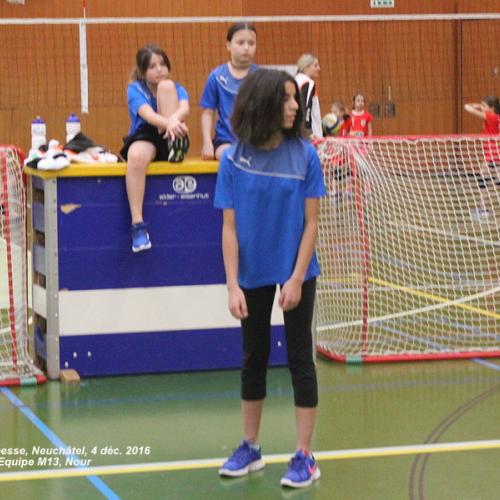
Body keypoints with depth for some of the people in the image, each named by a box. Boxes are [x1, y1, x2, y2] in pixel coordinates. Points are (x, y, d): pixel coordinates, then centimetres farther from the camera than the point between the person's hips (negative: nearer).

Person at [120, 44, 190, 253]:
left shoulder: (176, 89, 7)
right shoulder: (135, 89, -1)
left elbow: (185, 108, -17)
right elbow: (147, 114, -22)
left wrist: (174, 119, -42)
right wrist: (168, 123, -45)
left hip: (168, 139, 1)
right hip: (144, 137, -1)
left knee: (166, 87, -15)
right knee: (136, 156, -42)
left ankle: (175, 147, -22)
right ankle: (138, 225, -44)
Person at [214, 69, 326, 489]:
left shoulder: (304, 155, -9)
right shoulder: (234, 159, -8)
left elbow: (310, 222, -6)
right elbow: (229, 227, -5)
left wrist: (296, 279, -12)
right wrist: (233, 285, -9)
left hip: (296, 272, -1)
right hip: (253, 275, 1)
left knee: (300, 357, 3)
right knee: (253, 358, 13)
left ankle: (305, 457, 10)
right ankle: (250, 449, 27)